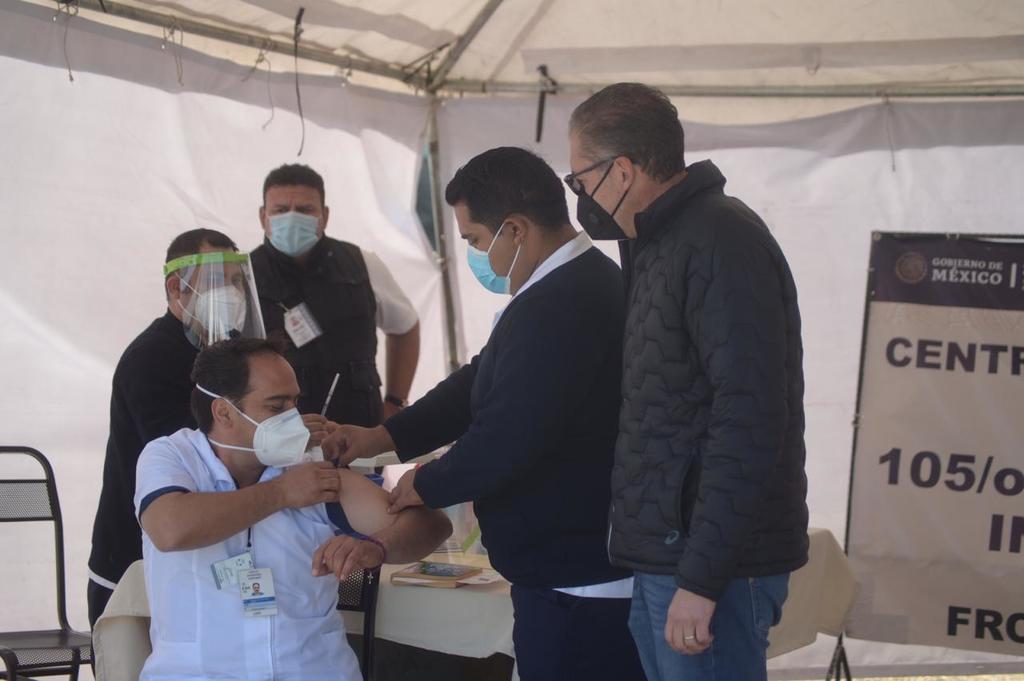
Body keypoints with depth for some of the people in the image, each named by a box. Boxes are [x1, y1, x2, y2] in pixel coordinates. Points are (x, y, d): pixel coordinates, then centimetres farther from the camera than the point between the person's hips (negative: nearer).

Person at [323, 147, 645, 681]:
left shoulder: (557, 311, -25)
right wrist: (384, 436, 9)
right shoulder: (581, 285, 10)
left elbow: (504, 442, -26)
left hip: (577, 589, -10)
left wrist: (424, 486, -7)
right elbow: (486, 382, 17)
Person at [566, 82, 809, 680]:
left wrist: (700, 580, -22)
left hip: (710, 564, -9)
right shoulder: (663, 244, 16)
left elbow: (748, 422, -22)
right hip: (662, 561, 9)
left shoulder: (721, 243, -15)